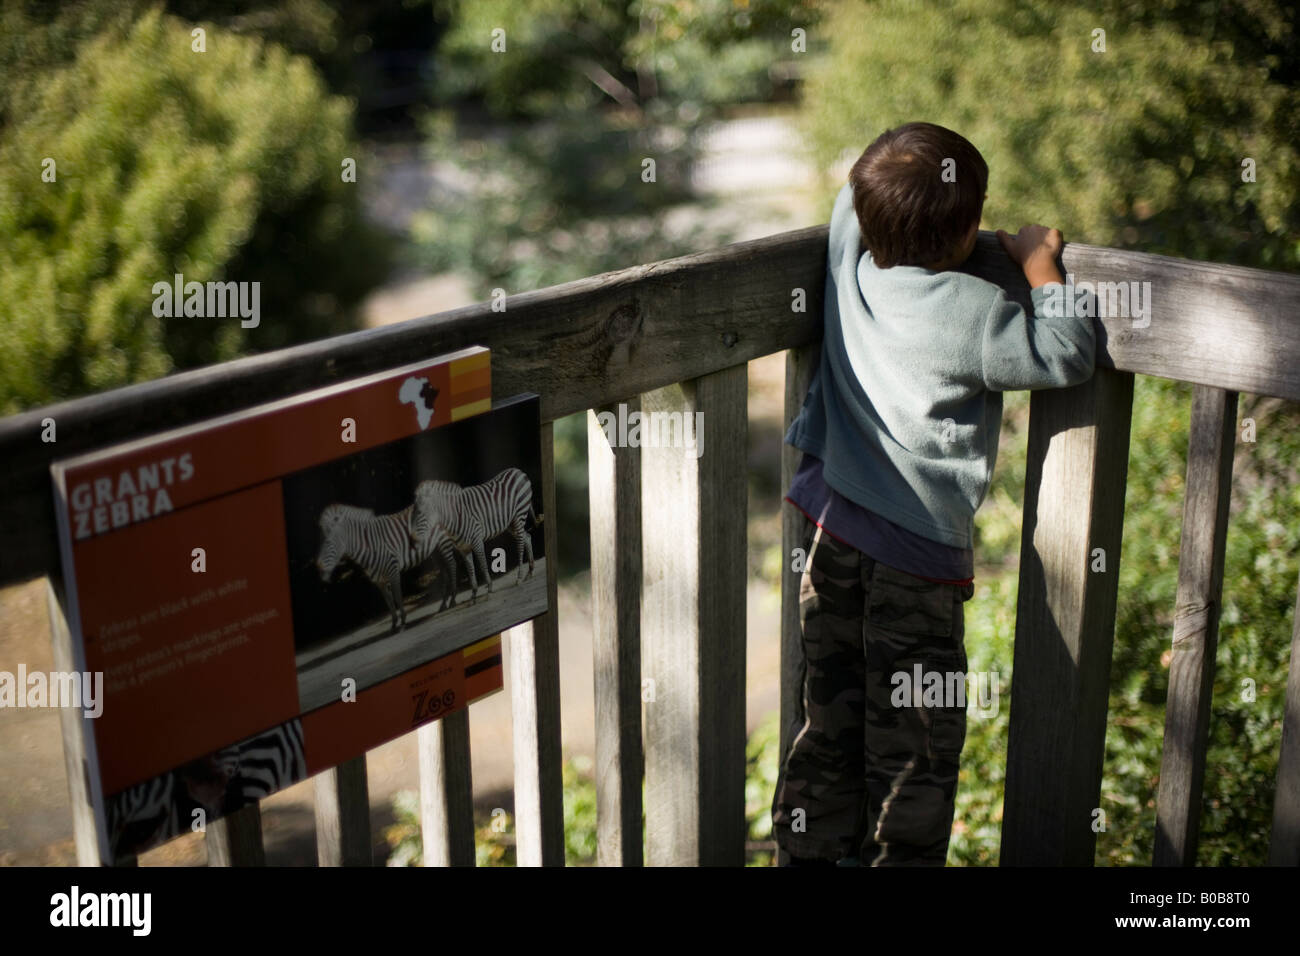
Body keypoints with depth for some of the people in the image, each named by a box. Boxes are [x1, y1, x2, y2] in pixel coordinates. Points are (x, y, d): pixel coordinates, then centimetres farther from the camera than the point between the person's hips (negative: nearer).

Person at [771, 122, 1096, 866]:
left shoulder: (852, 259, -2)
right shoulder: (971, 311, -18)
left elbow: (852, 197, 19)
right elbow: (1067, 357, -7)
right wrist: (1042, 266, 2)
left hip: (831, 527, 6)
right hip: (917, 552, -6)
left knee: (831, 717, 17)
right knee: (914, 737, 8)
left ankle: (811, 849, 28)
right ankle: (900, 856, 17)